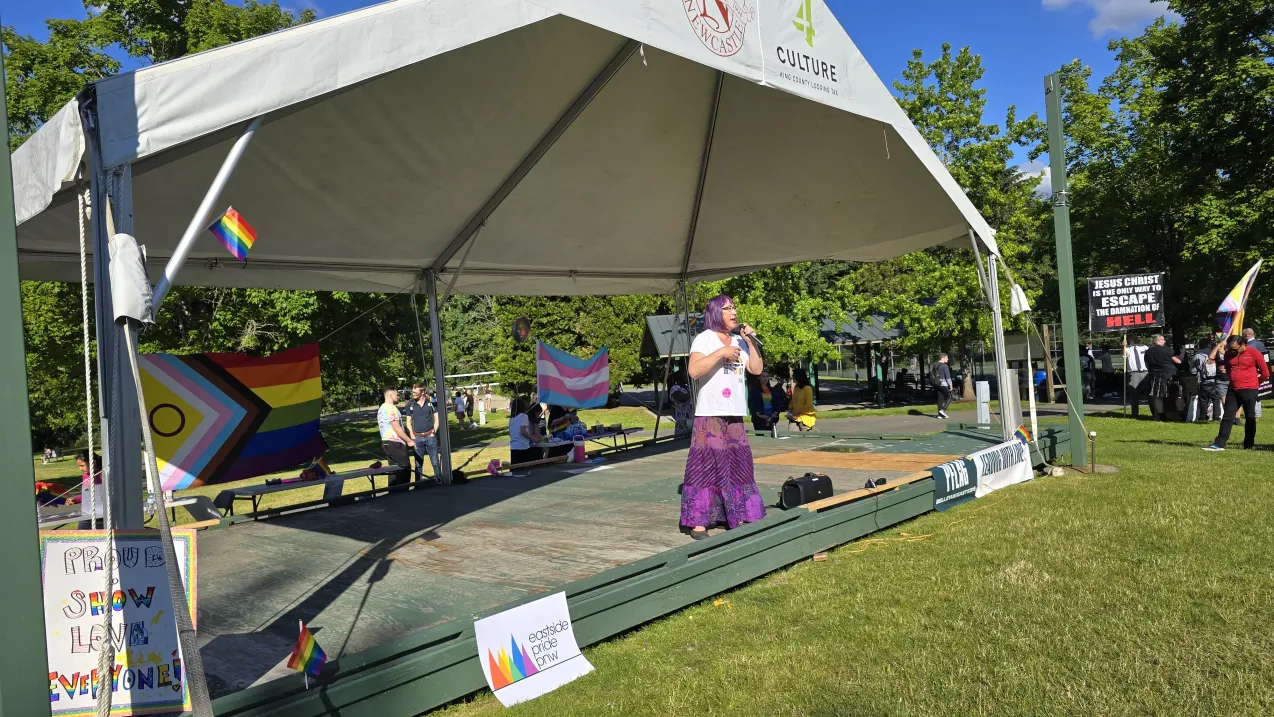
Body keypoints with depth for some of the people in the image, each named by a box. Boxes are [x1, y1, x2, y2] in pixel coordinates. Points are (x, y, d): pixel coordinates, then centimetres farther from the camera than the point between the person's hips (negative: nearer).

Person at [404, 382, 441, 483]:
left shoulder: (430, 401, -4)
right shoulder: (410, 404, 1)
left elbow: (437, 418, 3)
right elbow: (409, 421, 8)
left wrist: (434, 432, -5)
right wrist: (412, 436, -1)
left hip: (430, 436, -2)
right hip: (417, 438, 2)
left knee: (435, 461, 0)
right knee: (418, 463, 7)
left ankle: (439, 480, 8)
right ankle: (418, 482, 14)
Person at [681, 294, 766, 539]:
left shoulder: (739, 341, 15)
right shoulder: (704, 339, -5)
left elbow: (756, 369, 9)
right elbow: (694, 370, -18)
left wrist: (750, 340, 2)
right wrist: (720, 352, -19)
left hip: (734, 415, 7)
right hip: (710, 414, -7)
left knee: (738, 465, 11)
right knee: (706, 465, -7)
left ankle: (736, 517, 22)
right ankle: (698, 522, -3)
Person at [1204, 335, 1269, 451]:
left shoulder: (1254, 353, -7)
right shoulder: (1228, 354, 6)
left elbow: (1265, 373, 1)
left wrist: (1254, 383, 12)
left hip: (1249, 390, -4)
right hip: (1233, 390, 4)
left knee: (1250, 417, 4)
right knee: (1227, 417, 0)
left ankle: (1248, 445, 12)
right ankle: (1219, 444, -3)